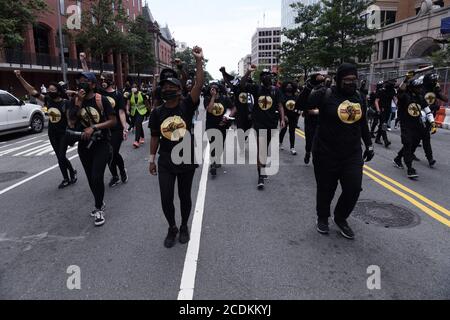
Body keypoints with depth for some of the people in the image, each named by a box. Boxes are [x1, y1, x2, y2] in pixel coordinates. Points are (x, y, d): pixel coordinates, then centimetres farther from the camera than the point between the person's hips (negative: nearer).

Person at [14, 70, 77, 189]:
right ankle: (68, 177, 23)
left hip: (64, 133, -5)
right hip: (52, 133, 6)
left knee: (61, 157, -7)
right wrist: (20, 77, -9)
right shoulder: (47, 100, 0)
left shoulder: (65, 103, -13)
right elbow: (32, 91, -2)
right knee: (60, 157, 11)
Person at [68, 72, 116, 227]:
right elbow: (71, 121, -7)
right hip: (84, 144, 5)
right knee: (91, 178, 14)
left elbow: (113, 121, -10)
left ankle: (98, 209, 6)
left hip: (101, 144, -5)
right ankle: (99, 203, 35)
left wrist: (94, 127, -19)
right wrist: (79, 102, -15)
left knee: (97, 177, -13)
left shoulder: (102, 100, -7)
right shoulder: (75, 101, 4)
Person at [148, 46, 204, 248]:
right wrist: (152, 159, 8)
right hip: (165, 161, 2)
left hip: (187, 159, -1)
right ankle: (172, 228, 29)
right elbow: (155, 137, 7)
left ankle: (184, 227, 36)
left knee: (185, 196, 13)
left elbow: (199, 85, -20)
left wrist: (199, 61, -28)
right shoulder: (157, 112, -1)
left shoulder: (187, 106, -7)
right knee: (166, 198, 4)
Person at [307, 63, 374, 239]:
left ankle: (340, 217, 28)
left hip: (353, 153, 5)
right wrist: (311, 90, -24)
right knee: (326, 189, 9)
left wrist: (369, 145, 18)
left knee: (354, 188, 0)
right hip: (326, 153, -4)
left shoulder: (359, 97, 7)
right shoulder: (326, 95, -11)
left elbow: (363, 124, 17)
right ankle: (322, 218, 36)